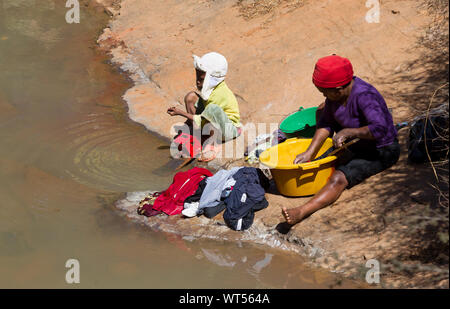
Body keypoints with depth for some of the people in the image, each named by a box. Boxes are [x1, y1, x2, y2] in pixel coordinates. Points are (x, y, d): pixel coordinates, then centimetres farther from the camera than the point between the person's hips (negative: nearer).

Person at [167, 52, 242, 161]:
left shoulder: (220, 94, -29)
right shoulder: (211, 87, -3)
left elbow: (201, 121, -25)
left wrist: (180, 113, -20)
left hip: (230, 129, -9)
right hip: (213, 123, 9)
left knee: (212, 108, -43)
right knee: (191, 97, -1)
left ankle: (214, 144, -20)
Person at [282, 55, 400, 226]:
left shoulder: (363, 96, -29)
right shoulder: (336, 95, -5)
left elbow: (380, 129, -41)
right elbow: (326, 124, 5)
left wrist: (348, 132, -34)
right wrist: (310, 153, -3)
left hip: (382, 151, -10)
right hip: (359, 146, 10)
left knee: (339, 178, -29)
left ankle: (301, 212, -43)